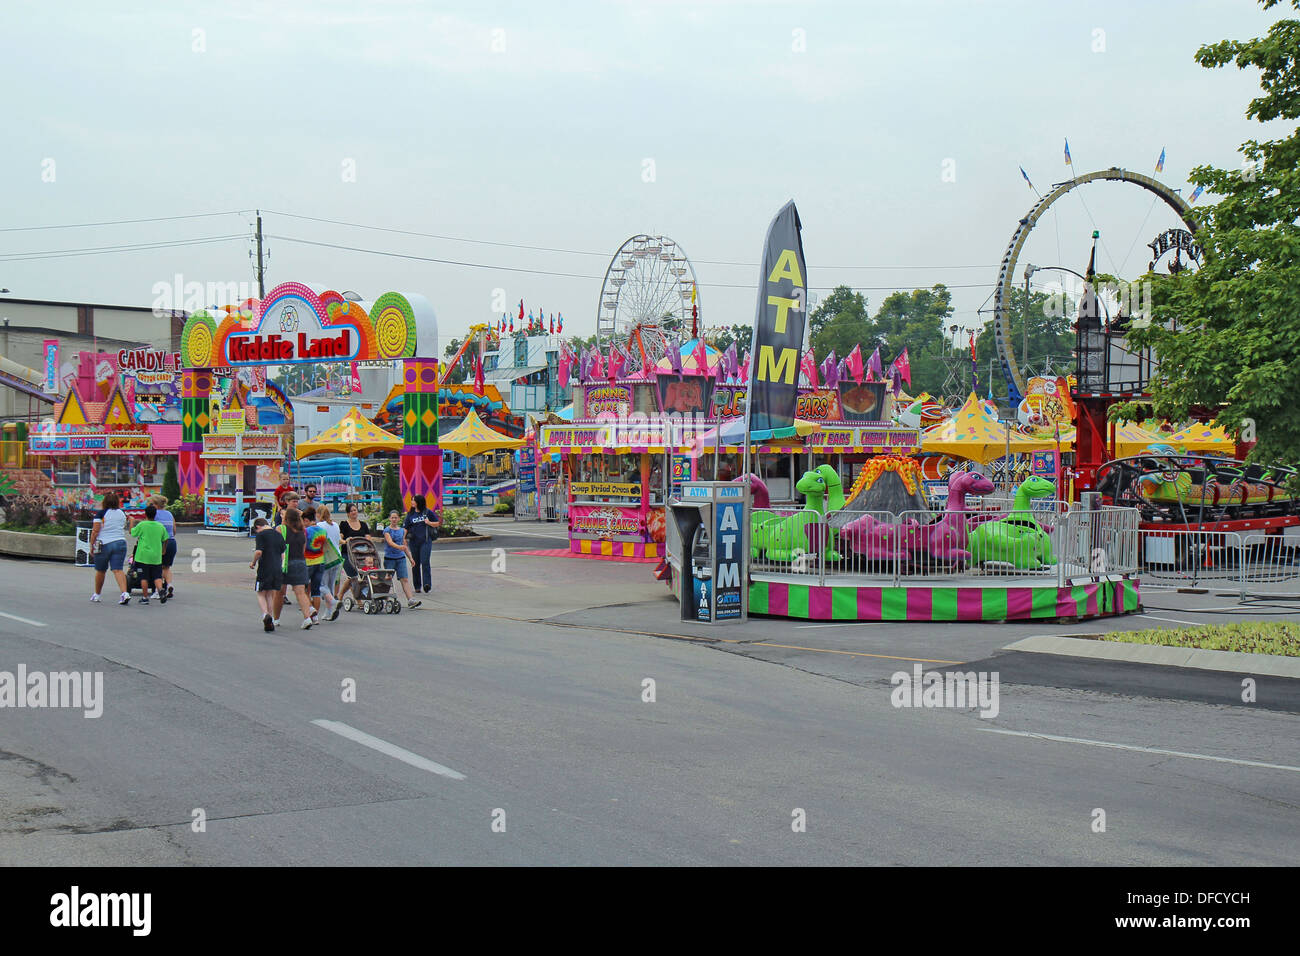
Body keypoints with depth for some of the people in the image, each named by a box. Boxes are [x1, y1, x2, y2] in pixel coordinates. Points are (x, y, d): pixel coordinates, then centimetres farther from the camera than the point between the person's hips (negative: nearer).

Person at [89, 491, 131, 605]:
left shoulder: (101, 514, -7)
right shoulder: (122, 514, 8)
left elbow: (95, 531, -9)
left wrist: (92, 546, -2)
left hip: (104, 544, -3)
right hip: (120, 543, 3)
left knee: (100, 570, 12)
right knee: (118, 570, -5)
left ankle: (97, 595, 26)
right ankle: (125, 593, -24)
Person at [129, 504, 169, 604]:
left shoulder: (142, 525, -7)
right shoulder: (161, 526, 3)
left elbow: (132, 533, 6)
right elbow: (165, 540, 9)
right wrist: (163, 550, 25)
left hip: (143, 556, -3)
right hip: (157, 557, 3)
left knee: (144, 577, 5)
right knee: (157, 576, 6)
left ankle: (145, 597, 8)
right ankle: (161, 590, -19)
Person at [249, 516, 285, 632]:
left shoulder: (261, 535, -6)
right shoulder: (278, 535, 13)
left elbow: (259, 552, -17)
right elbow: (283, 554, 15)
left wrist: (253, 562, -1)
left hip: (265, 569, -5)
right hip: (277, 569, 5)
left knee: (261, 594, 7)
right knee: (270, 594, 13)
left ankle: (265, 614, -17)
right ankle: (270, 623, 9)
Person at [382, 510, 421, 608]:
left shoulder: (402, 530, 10)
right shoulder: (387, 530, -5)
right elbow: (390, 542, -22)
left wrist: (410, 558, 18)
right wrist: (399, 547, -40)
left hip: (401, 558, 3)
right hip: (389, 558, -3)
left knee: (405, 579, -6)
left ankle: (411, 600, -16)